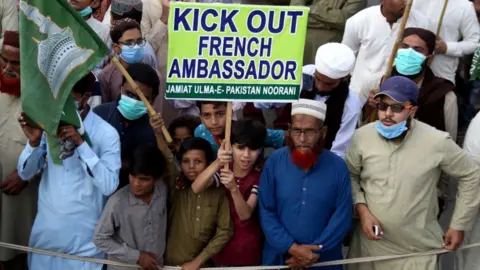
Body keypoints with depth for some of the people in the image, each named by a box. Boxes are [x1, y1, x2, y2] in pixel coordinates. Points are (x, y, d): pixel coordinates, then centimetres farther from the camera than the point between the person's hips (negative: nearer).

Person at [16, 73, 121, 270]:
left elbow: (109, 186, -22)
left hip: (83, 236, -3)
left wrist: (80, 143, -26)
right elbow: (25, 173, 0)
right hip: (45, 229, 4)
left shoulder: (106, 133, -13)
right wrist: (34, 142, -19)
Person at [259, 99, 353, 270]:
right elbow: (266, 212, -8)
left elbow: (342, 216, -8)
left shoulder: (338, 167, -7)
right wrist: (292, 248, -16)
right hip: (279, 256, 0)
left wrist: (315, 252, -15)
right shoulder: (274, 162, -7)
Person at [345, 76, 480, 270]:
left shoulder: (437, 142, -14)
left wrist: (459, 225, 3)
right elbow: (350, 175, 7)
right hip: (369, 243, 2)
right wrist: (362, 209, -8)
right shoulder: (362, 136, -8)